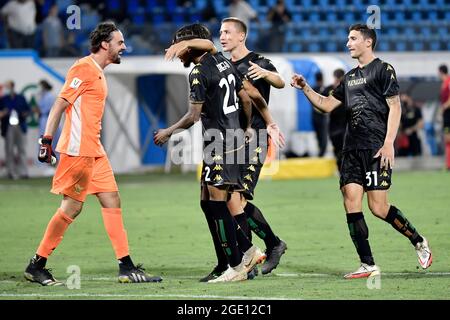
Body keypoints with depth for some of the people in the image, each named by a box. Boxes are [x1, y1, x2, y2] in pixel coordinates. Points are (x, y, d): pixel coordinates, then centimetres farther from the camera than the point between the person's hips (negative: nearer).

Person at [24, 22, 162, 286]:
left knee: (112, 201, 5)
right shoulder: (84, 68, -11)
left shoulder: (98, 73, 18)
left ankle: (126, 267, 4)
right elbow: (59, 105, -15)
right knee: (72, 206, -6)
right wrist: (47, 140, -19)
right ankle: (36, 266, 3)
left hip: (94, 152, 10)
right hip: (78, 150, -10)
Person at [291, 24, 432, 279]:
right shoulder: (350, 77, 21)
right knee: (351, 204, -4)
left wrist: (389, 143, -16)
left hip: (377, 149, -7)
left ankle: (419, 241, 13)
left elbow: (395, 107, -8)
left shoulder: (383, 70, -2)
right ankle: (368, 265, -1)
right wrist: (305, 88, 12)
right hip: (352, 150, 7)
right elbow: (327, 105, 27)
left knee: (379, 207, -10)